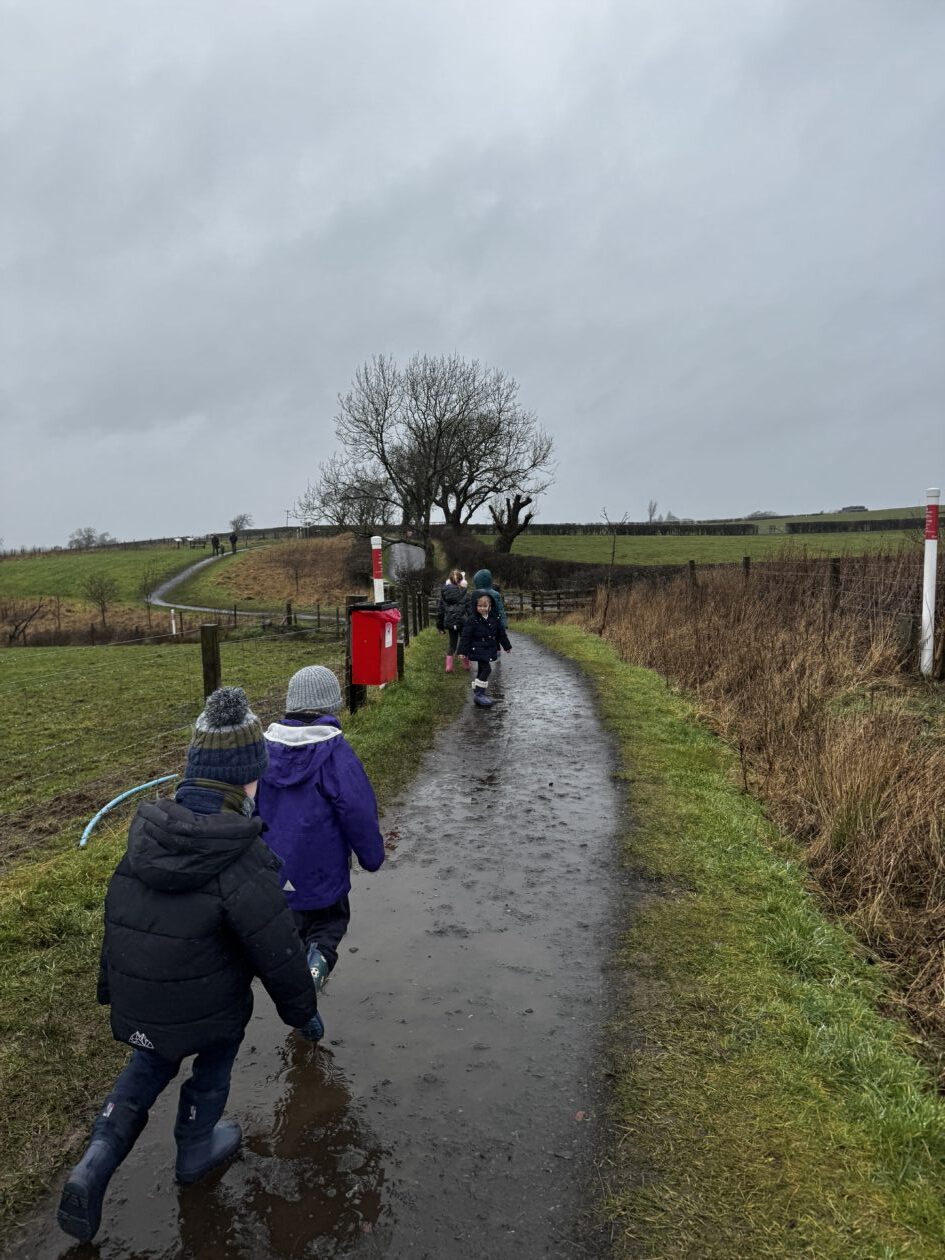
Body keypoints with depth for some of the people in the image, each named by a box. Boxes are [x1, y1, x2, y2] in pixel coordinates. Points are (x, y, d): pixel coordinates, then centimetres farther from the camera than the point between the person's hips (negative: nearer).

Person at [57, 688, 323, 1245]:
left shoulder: (145, 835, -11)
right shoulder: (244, 863, -32)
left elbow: (118, 919, 3)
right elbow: (279, 952, -23)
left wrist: (113, 987, 20)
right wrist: (304, 1011, -5)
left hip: (137, 1007, 5)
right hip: (207, 1012, -5)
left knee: (149, 1066, 32)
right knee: (213, 1067, 26)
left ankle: (95, 1166, 21)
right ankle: (196, 1150, 48)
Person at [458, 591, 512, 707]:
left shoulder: (494, 619, 3)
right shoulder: (472, 620, -13)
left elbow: (501, 633, 14)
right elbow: (465, 636, -11)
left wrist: (507, 646, 20)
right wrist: (463, 651, -13)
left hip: (490, 650, 6)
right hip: (478, 650, -6)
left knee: (482, 671, 13)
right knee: (486, 669, -15)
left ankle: (477, 694, 21)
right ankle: (478, 694, -7)